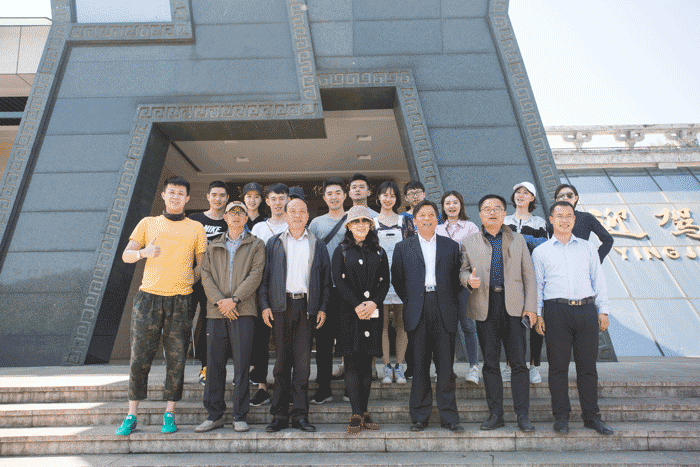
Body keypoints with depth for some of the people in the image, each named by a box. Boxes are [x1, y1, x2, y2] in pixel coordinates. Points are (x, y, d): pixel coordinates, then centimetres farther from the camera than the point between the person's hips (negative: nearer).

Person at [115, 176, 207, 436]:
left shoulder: (196, 228, 11)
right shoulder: (147, 224, 13)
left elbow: (202, 264, 12)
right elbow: (126, 255, 8)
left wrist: (188, 283, 1)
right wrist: (143, 252, -11)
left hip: (180, 300, 0)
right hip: (149, 297, 1)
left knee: (176, 358, 2)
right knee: (140, 356, 1)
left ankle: (169, 414, 13)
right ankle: (131, 416, 13)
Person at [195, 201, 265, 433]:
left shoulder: (256, 245, 9)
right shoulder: (213, 246, 17)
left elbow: (255, 275, -2)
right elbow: (206, 275, 7)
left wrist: (234, 299, -12)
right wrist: (219, 301, -9)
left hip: (243, 310, -3)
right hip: (216, 311, 3)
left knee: (242, 364, -1)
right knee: (214, 364, 5)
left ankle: (240, 416, 10)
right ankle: (214, 414, 18)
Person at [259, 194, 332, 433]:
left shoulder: (318, 245, 12)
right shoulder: (274, 243, 12)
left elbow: (326, 279, 10)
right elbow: (264, 276, 8)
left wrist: (322, 308, 2)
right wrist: (264, 305, -2)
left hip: (306, 306, 0)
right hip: (281, 306, 0)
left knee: (303, 360, 0)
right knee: (282, 360, 4)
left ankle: (300, 414, 9)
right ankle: (280, 414, 13)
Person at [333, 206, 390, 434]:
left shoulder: (379, 252, 13)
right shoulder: (341, 251, 6)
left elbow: (385, 281, 7)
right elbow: (339, 280, -3)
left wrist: (373, 303, -10)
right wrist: (357, 305, -12)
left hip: (373, 312, 2)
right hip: (349, 312, -2)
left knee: (367, 362, 5)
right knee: (352, 363, -5)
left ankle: (364, 413, 12)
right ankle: (357, 415, -2)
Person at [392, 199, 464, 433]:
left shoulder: (451, 246, 12)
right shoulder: (403, 247, 10)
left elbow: (456, 278, 13)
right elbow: (397, 279, 10)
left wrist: (449, 300, 3)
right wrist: (409, 300, 3)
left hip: (444, 310, 1)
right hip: (417, 312, 0)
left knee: (446, 366, 3)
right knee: (419, 366, 4)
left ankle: (449, 416, 15)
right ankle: (419, 417, 15)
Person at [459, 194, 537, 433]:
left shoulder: (517, 240, 12)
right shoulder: (469, 243, 10)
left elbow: (528, 275, 9)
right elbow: (462, 270, 11)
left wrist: (530, 307, 0)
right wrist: (469, 279, -13)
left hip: (513, 305, 0)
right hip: (485, 307, 0)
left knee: (519, 362, 1)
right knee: (490, 362, 6)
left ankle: (523, 415, 12)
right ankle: (495, 414, 17)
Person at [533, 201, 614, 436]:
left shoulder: (588, 249, 15)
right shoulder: (540, 252, 9)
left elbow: (598, 281, 15)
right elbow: (536, 285, 8)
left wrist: (603, 310, 7)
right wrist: (537, 314, 0)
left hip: (586, 310, 2)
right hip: (557, 311, -2)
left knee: (588, 365, 6)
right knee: (558, 366, 2)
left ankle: (591, 416, 18)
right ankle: (561, 416, 13)